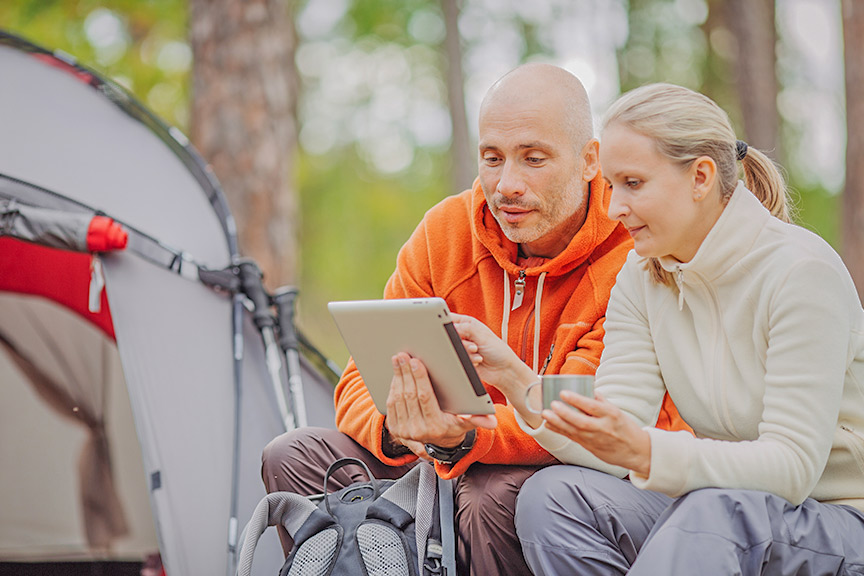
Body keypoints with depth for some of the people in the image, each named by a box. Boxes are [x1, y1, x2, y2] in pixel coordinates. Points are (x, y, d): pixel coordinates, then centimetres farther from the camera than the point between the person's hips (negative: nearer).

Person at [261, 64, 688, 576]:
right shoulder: (447, 231, -1)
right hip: (454, 468, 5)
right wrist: (397, 428, -27)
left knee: (496, 493, -38)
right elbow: (363, 383, -1)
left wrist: (466, 437, -42)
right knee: (294, 456, -11)